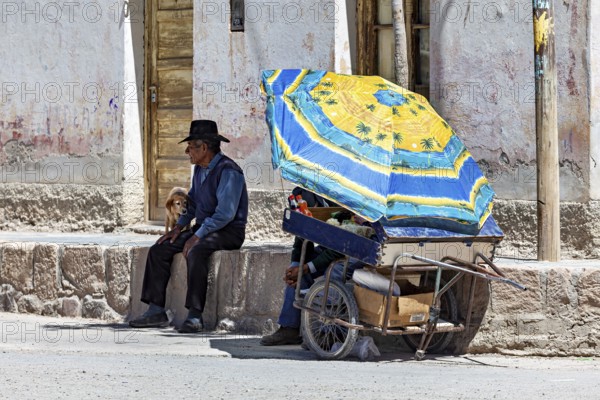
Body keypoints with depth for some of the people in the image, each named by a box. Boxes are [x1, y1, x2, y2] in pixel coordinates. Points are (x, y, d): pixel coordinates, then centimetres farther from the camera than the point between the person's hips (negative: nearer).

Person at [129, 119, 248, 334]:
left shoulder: (228, 171, -17)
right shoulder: (200, 169, 12)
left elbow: (225, 213, -25)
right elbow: (192, 202, 25)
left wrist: (197, 236, -26)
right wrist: (179, 227, 9)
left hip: (228, 230, -9)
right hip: (203, 228, 9)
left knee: (195, 252, -37)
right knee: (159, 250, -5)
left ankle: (195, 316, -36)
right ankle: (156, 311, -6)